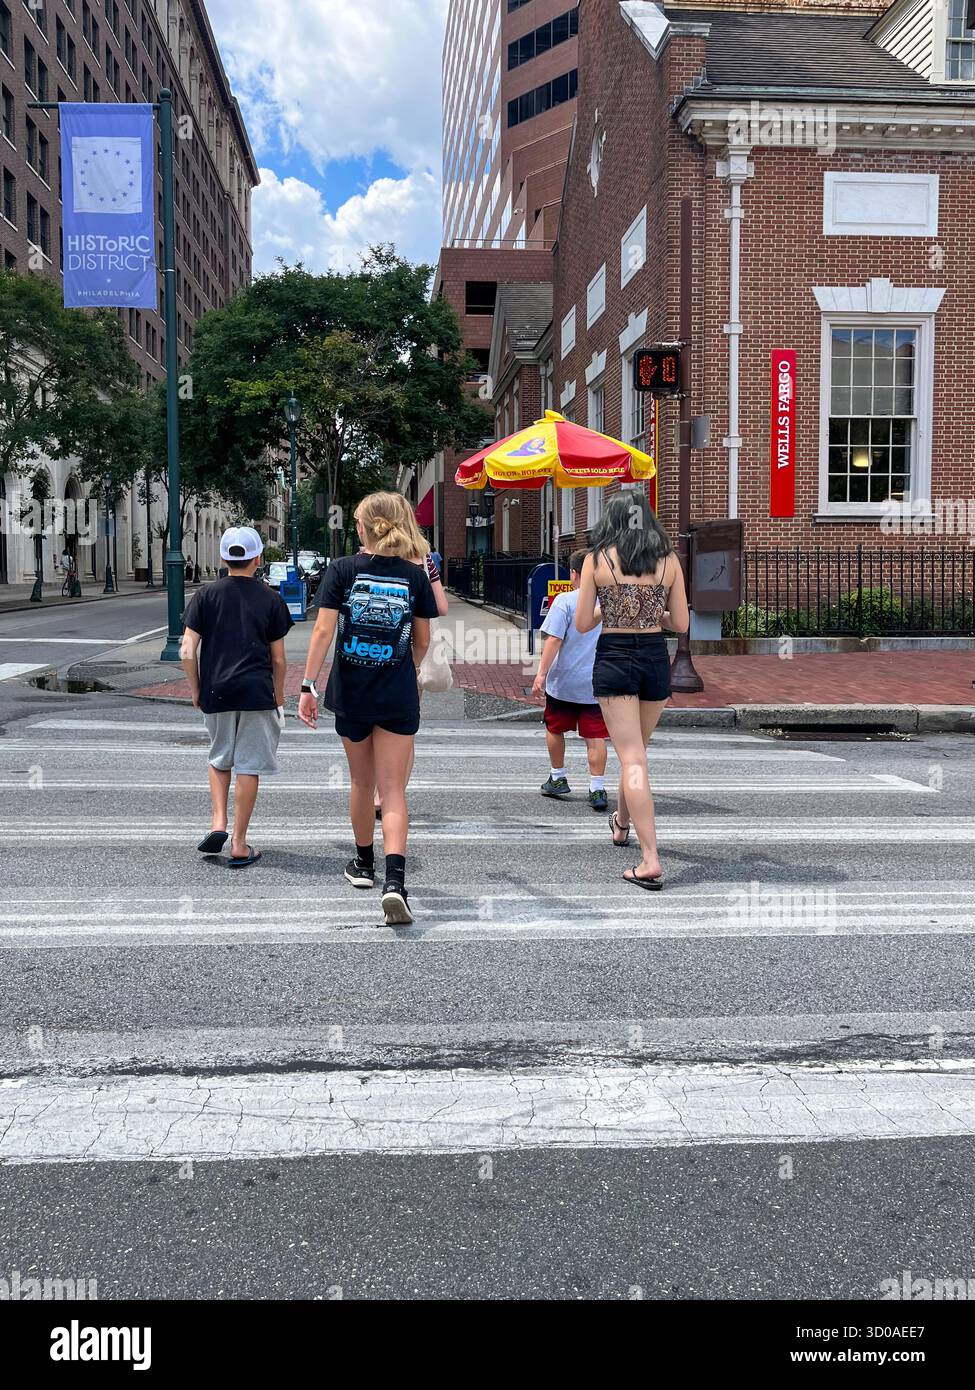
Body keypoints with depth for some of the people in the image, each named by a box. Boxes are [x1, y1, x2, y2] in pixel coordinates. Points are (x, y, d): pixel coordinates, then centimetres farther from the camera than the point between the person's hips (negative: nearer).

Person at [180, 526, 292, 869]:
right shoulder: (270, 599, 1)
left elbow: (187, 651, -3)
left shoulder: (206, 596, 2)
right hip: (257, 692, -1)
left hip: (215, 692, 2)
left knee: (219, 759, 22)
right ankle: (239, 845, 7)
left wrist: (195, 690, 9)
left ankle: (218, 823, 9)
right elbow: (278, 658, 2)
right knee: (249, 766, 4)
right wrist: (278, 696, 15)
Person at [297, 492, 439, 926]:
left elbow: (323, 630, -11)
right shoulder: (415, 575, -1)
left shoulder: (342, 569, -4)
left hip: (350, 693, 1)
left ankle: (364, 865, 37)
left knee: (362, 782, 19)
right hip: (398, 697, 0)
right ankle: (394, 881, -18)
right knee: (393, 791, 0)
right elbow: (422, 641, 7)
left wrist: (307, 685, -9)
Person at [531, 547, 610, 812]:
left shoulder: (564, 601, -10)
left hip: (563, 681, -2)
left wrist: (541, 673, -14)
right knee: (595, 736, 4)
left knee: (555, 729, 18)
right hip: (597, 683, 3)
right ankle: (597, 789, -2)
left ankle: (558, 778, 28)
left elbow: (554, 640, -16)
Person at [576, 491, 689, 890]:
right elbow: (681, 623, 3)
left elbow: (582, 624, -3)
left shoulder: (597, 560, -5)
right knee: (637, 748, 24)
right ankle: (622, 823, 48)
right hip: (655, 658, 3)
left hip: (613, 657, -3)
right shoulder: (668, 561, 2)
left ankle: (651, 861, -11)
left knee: (632, 759, -5)